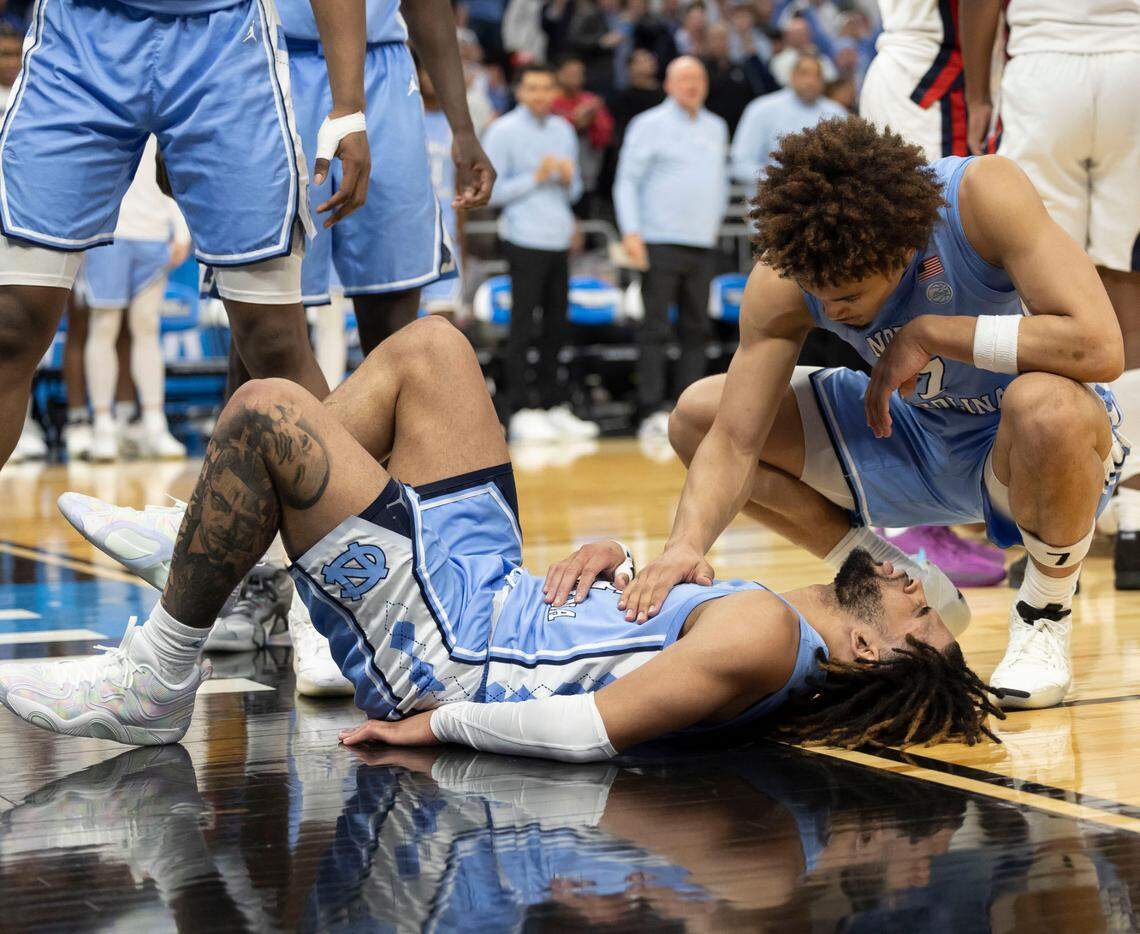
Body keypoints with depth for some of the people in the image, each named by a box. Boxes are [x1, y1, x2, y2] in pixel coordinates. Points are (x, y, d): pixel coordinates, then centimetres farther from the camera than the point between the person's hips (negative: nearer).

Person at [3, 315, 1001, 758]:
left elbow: (591, 727, -30)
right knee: (430, 344, 14)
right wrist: (616, 558, -1)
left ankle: (157, 683, -1)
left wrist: (438, 721, -23)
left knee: (265, 409, -20)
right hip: (489, 581, 9)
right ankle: (196, 544, 18)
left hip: (438, 643, -9)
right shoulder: (794, 622, 2)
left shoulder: (768, 633, -24)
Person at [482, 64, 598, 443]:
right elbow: (491, 191, -8)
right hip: (525, 240, -6)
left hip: (559, 240, 6)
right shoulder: (503, 131, -3)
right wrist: (536, 178, -13)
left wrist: (568, 179, -1)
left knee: (557, 325, 9)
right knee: (523, 326, -6)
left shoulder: (563, 130, 15)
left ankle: (554, 405, 16)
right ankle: (521, 411, -3)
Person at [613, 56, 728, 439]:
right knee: (655, 329, -7)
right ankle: (652, 411, -9)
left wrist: (715, 223, 16)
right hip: (660, 245, -6)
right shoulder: (649, 125, 0)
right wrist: (631, 232, -13)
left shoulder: (716, 128, 17)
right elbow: (627, 181, -4)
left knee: (696, 329, 5)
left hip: (702, 245, 6)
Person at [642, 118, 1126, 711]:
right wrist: (687, 544, -38)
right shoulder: (782, 281, -19)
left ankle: (1046, 611, -10)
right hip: (918, 437, 5)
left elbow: (1099, 347, -39)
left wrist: (930, 334, -33)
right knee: (696, 416, -7)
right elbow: (733, 442, -19)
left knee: (1047, 406, -42)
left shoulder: (982, 194, -30)